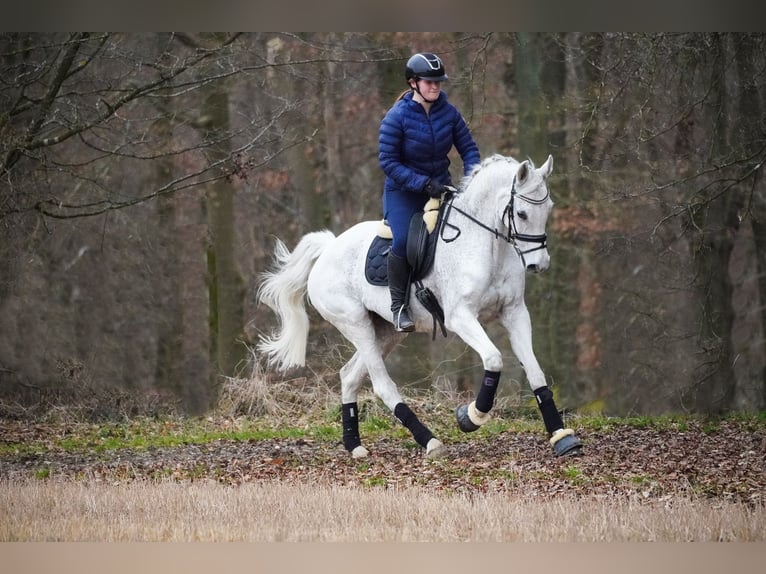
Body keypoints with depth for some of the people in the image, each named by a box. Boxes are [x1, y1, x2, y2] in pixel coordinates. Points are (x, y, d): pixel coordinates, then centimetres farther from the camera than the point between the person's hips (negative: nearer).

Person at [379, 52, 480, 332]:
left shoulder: (449, 112, -5)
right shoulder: (397, 117, -17)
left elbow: (468, 148, 0)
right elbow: (388, 162, -17)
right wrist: (423, 184, -26)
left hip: (440, 186, 4)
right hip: (403, 190, -4)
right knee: (403, 242, -23)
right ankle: (399, 306, -7)